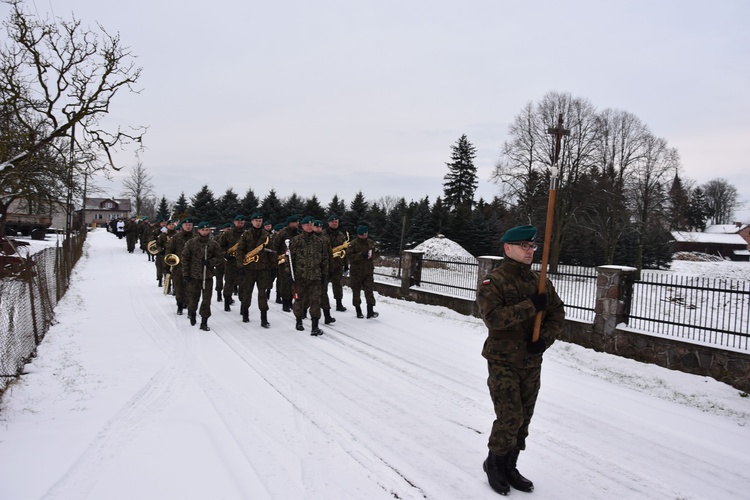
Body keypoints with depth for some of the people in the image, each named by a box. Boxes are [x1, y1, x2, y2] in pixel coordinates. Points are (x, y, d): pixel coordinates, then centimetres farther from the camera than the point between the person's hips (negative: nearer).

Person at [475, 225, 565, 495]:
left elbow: (557, 313, 9)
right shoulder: (493, 281, -13)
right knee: (510, 417, -6)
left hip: (532, 362, 6)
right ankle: (494, 463, 19)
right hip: (503, 361, -6)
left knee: (523, 418, 13)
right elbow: (492, 316, -25)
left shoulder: (540, 281, 6)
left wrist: (545, 338, -9)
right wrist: (530, 306, -27)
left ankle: (509, 467, 31)